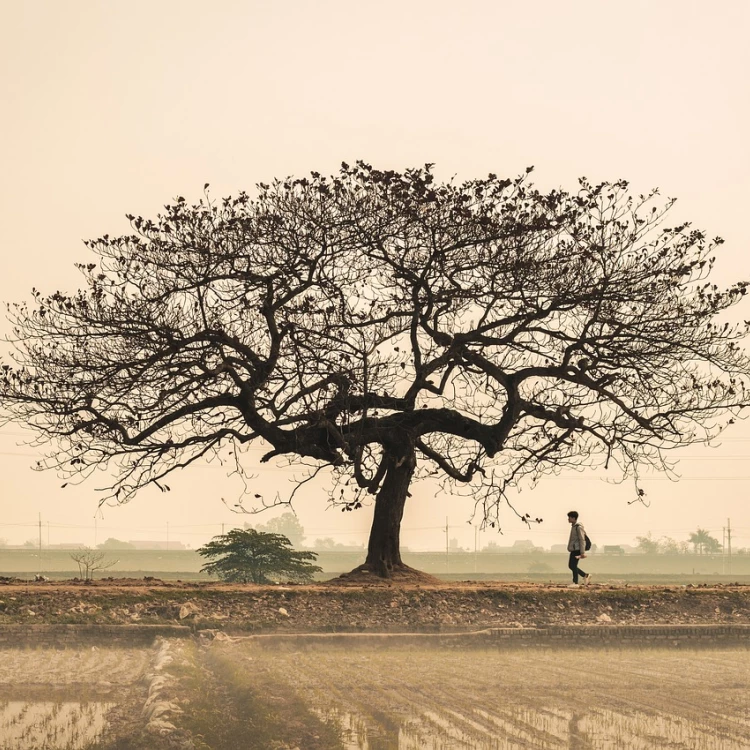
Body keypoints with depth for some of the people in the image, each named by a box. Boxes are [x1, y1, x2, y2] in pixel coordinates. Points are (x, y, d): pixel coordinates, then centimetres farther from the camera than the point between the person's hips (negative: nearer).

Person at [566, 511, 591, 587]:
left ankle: (575, 582, -2)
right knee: (570, 565, 10)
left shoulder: (578, 527, -13)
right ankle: (586, 576, 15)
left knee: (573, 565, -8)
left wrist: (582, 552, -21)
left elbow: (582, 540, -17)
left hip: (577, 549, -10)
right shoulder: (573, 526, 16)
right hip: (573, 549, 10)